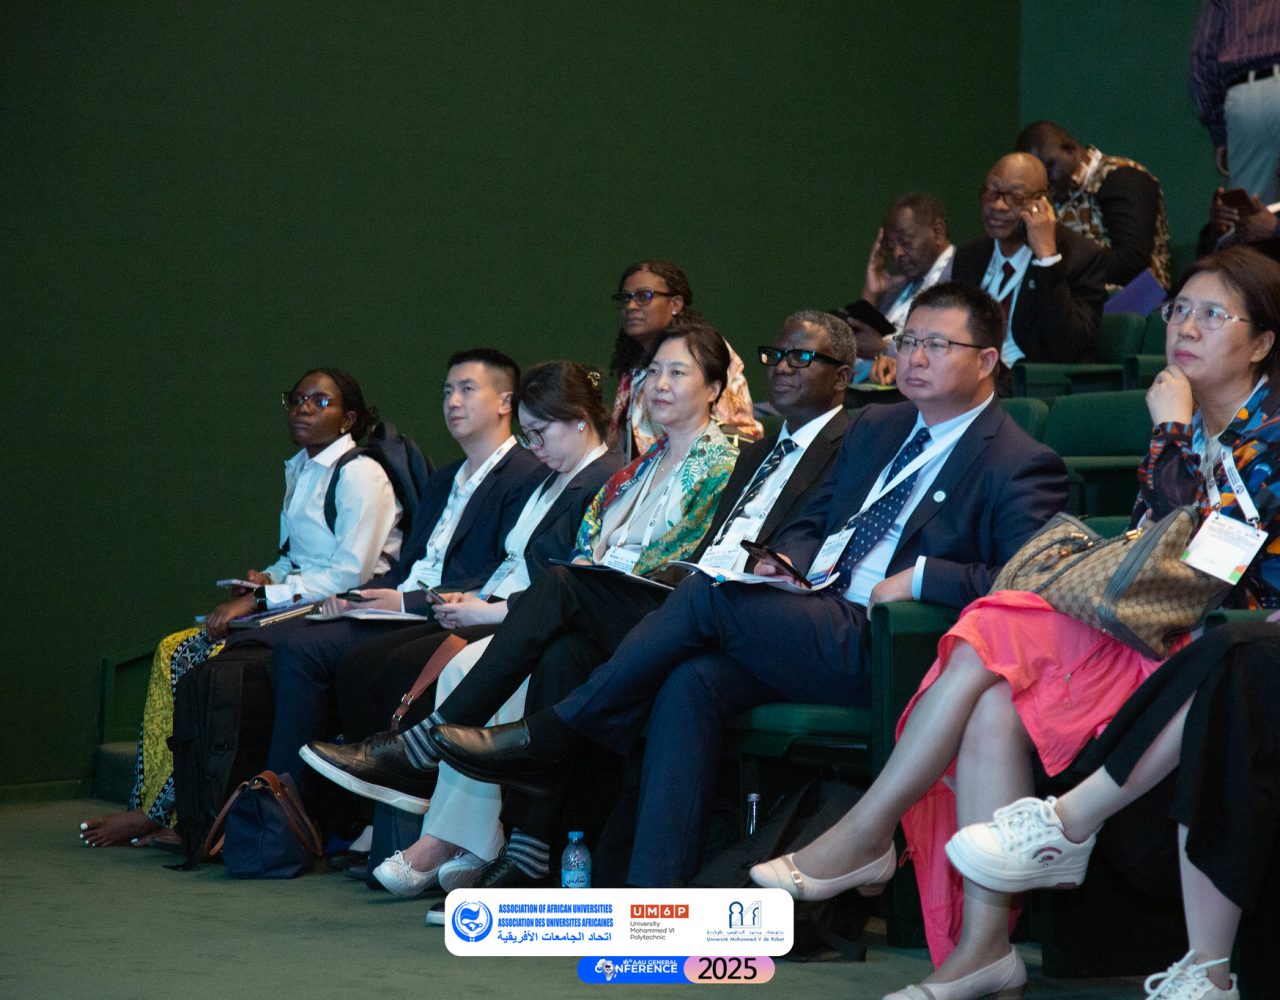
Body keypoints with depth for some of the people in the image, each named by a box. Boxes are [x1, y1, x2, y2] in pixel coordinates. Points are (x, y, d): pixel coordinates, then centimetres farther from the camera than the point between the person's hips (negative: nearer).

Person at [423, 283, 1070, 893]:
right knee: (692, 683, -23)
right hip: (810, 610, 7)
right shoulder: (876, 428, 24)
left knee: (707, 595, -22)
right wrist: (784, 561, 5)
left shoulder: (1022, 466, -1)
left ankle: (548, 738, -10)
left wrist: (924, 575, -20)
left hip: (880, 646, -7)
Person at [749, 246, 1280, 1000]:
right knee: (994, 703, -23)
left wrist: (1170, 434, -8)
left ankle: (866, 838, -13)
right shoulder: (1183, 426, 22)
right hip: (1143, 631, 7)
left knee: (990, 641, -22)